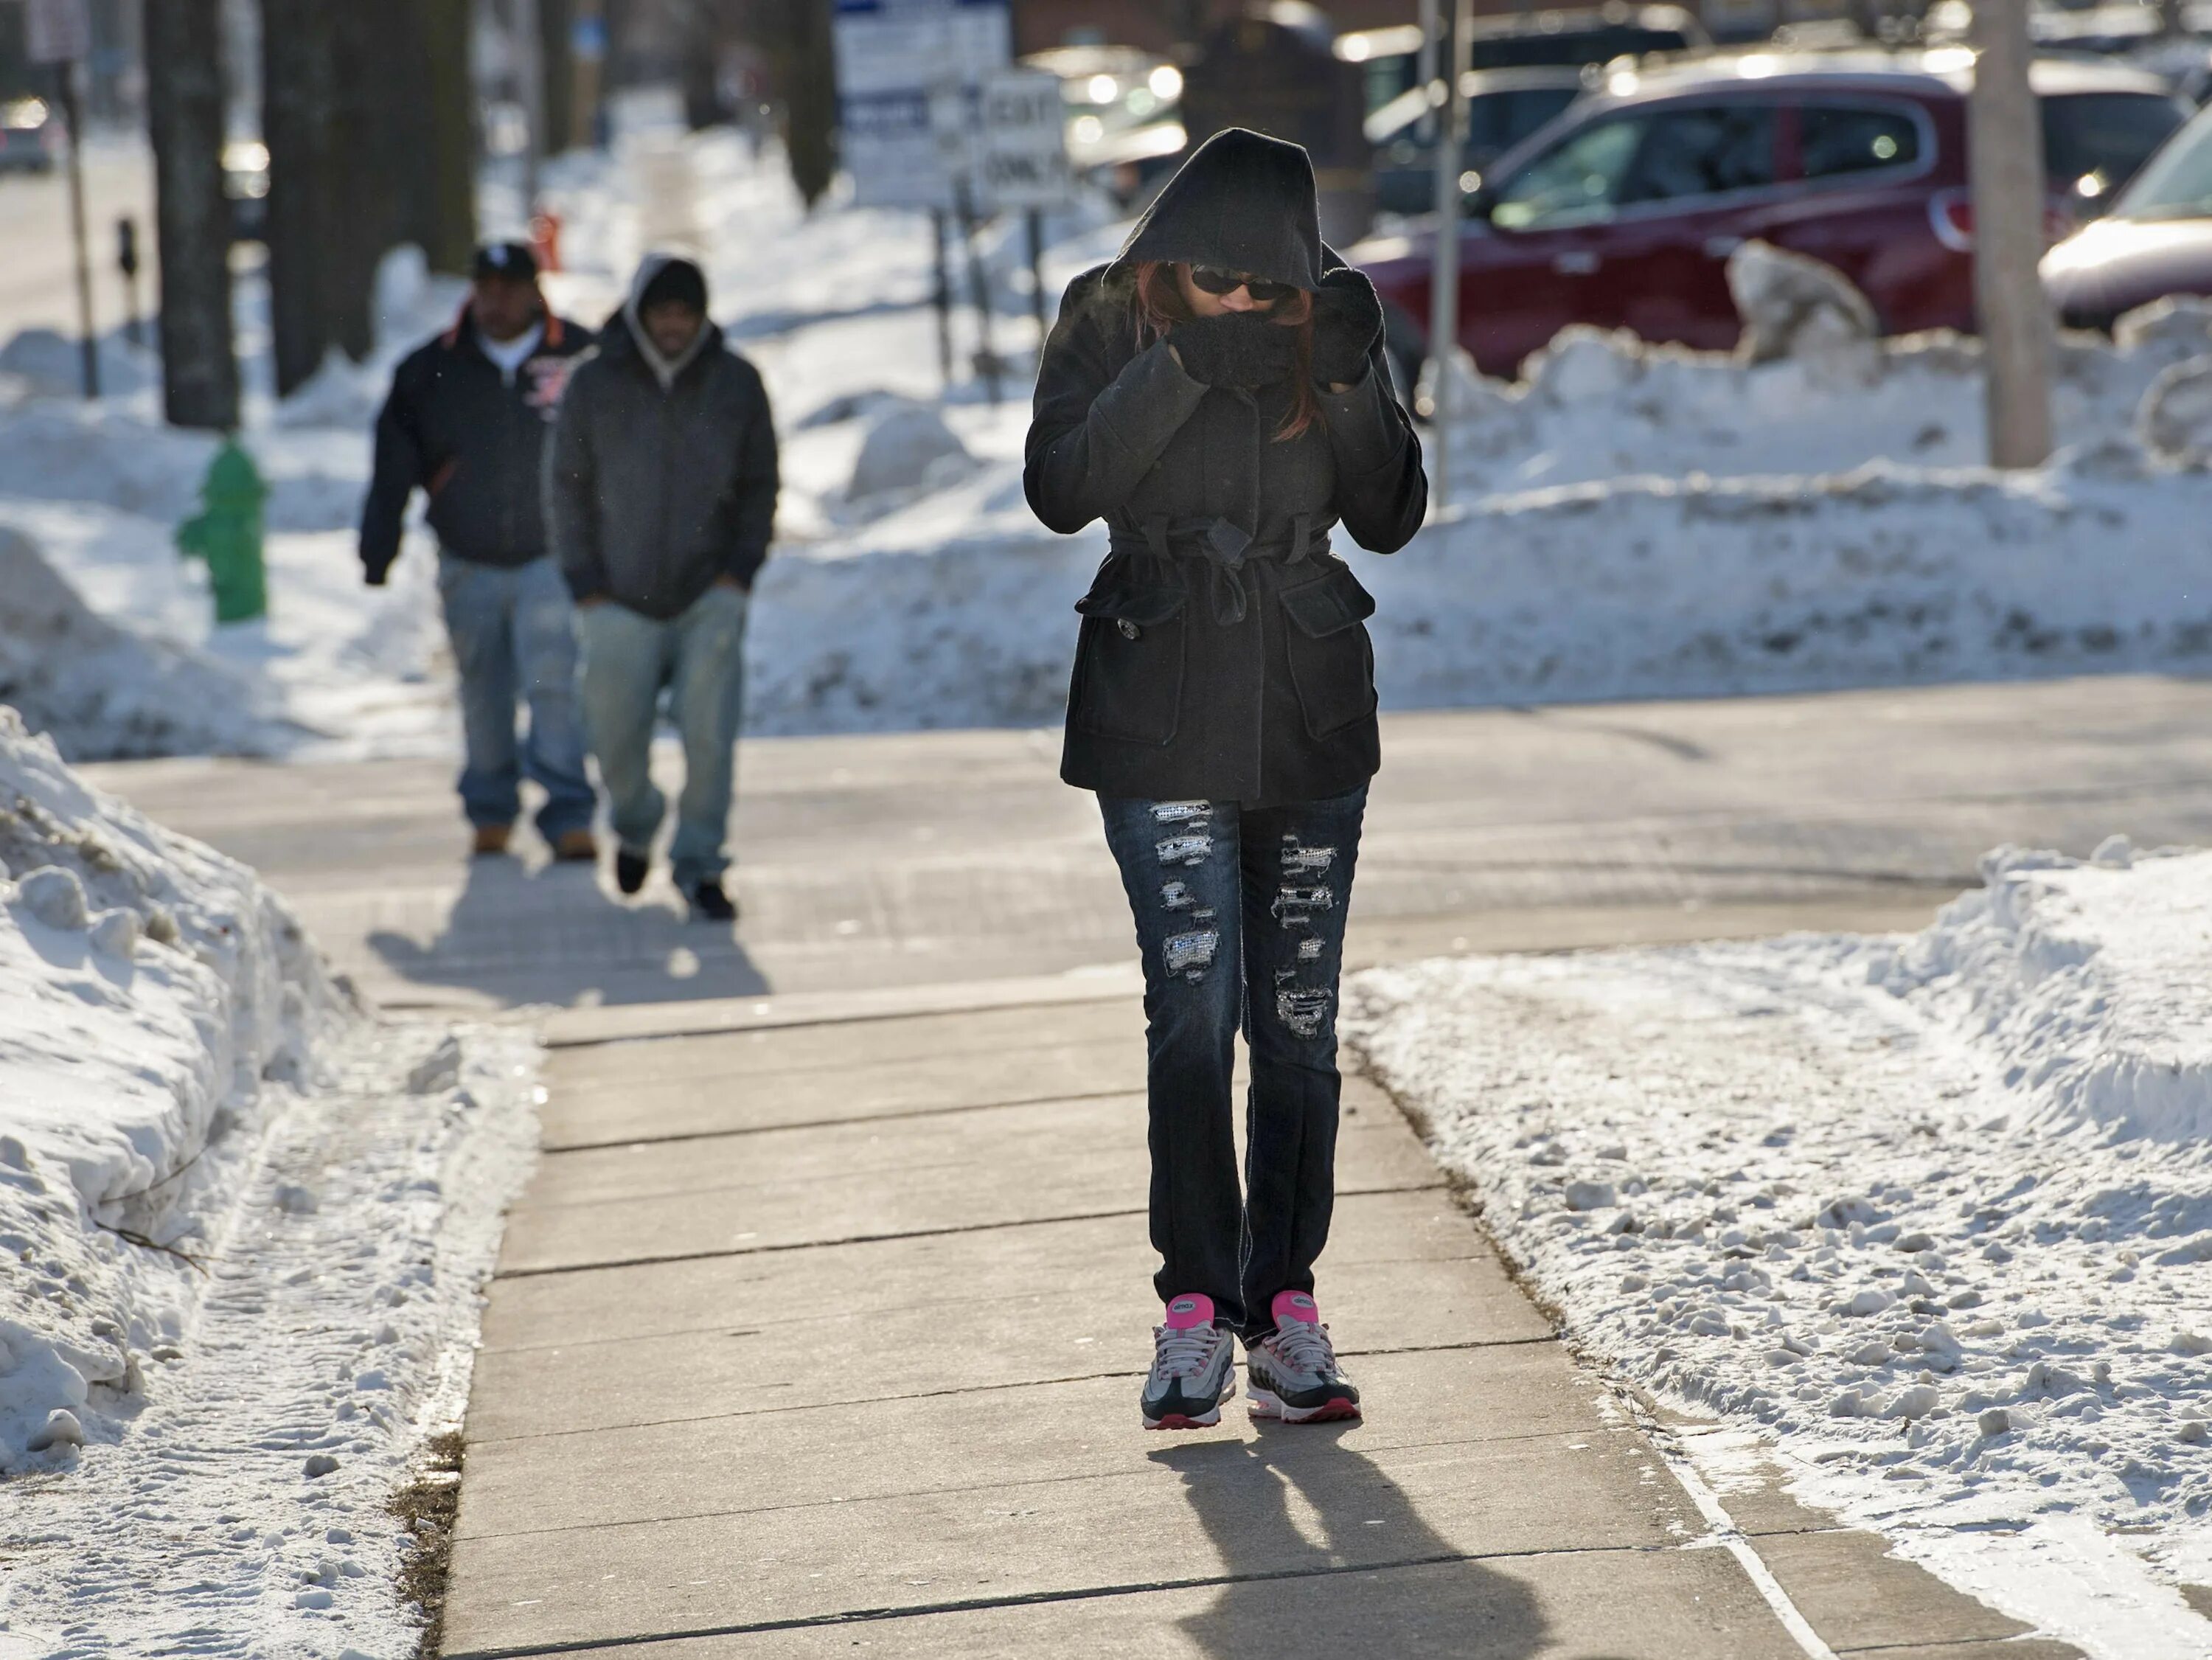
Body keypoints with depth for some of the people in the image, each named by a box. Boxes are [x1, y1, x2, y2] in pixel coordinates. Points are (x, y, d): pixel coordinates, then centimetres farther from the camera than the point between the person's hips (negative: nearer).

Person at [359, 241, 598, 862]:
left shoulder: (581, 361, -2)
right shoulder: (431, 373, 1)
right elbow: (393, 471, 5)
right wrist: (377, 555, 1)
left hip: (550, 557, -2)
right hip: (468, 566, 2)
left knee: (552, 682, -14)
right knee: (482, 691, 10)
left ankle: (568, 816, -11)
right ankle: (491, 811, 25)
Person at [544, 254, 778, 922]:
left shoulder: (736, 383, -1)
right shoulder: (595, 384, -3)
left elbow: (760, 484, 8)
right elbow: (566, 487, 4)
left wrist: (739, 571, -3)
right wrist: (585, 585, -2)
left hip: (710, 597, 0)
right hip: (620, 601, 0)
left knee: (709, 734, -12)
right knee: (616, 739, 4)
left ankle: (700, 863, -1)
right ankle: (635, 828, 34)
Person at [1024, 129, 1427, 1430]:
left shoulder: (1333, 325, 2)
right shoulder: (1111, 322, -4)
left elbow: (1391, 519, 0)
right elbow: (1061, 491, -17)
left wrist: (1352, 382, -16)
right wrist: (1185, 370, -26)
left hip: (1312, 712, 2)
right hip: (1162, 721, -2)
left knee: (1300, 1020, 3)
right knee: (1193, 1008, -10)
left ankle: (1285, 1305, 9)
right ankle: (1197, 1311, -4)